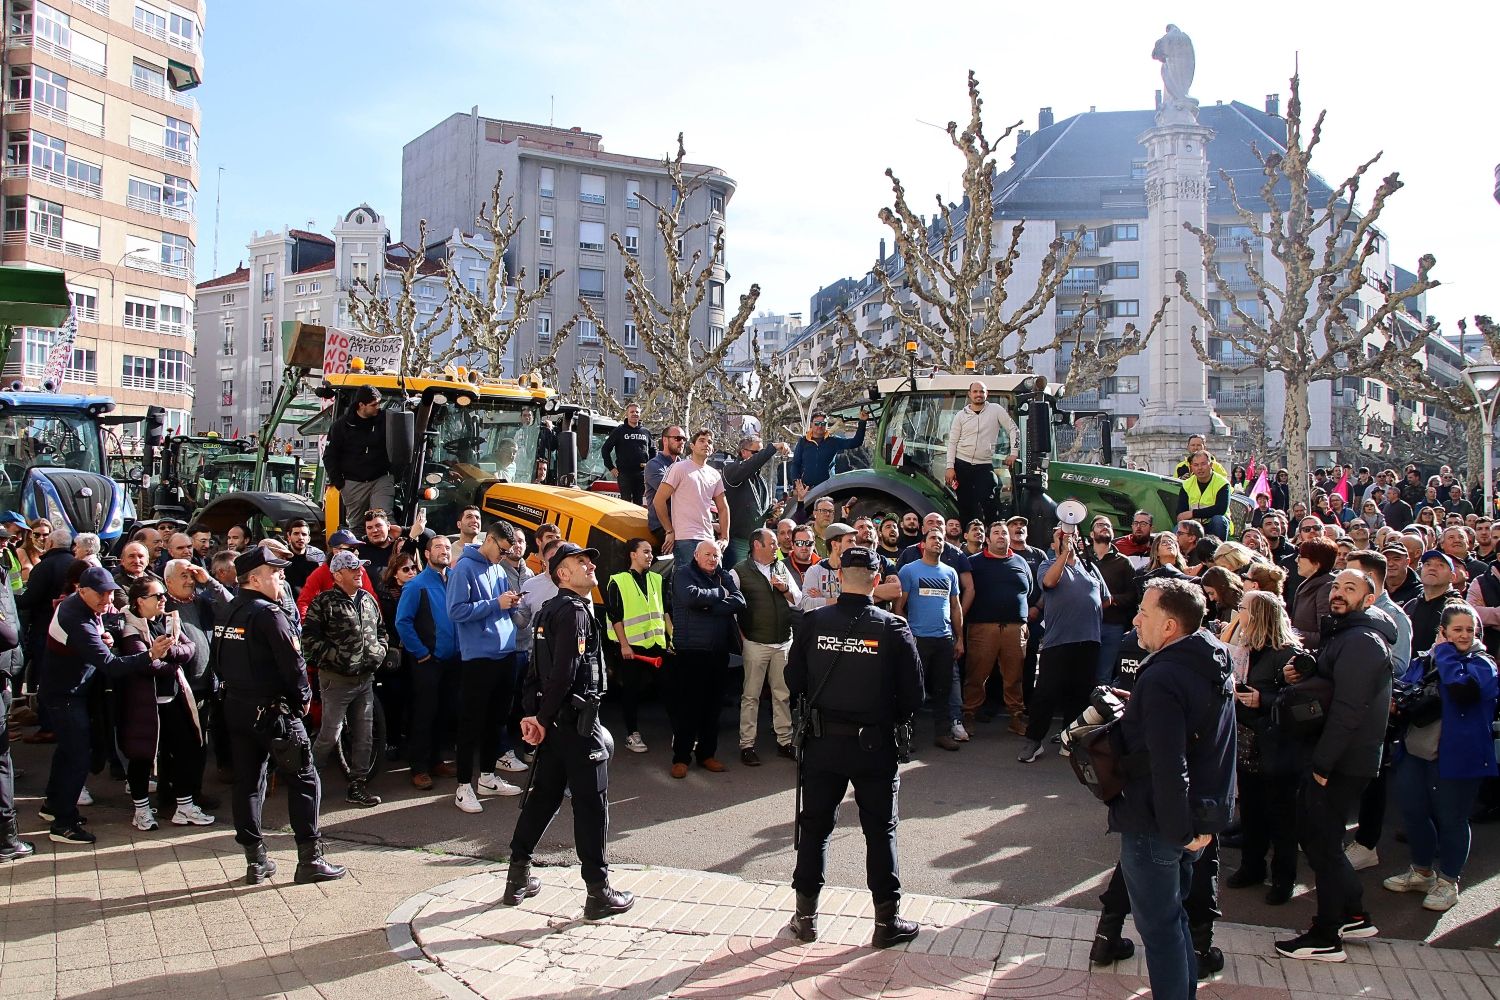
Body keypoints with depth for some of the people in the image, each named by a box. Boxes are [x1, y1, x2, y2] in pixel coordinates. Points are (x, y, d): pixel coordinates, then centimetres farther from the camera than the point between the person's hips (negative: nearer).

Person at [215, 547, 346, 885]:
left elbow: (220, 662, 13)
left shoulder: (226, 614, 8)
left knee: (248, 783, 12)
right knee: (304, 781, 0)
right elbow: (293, 663, -18)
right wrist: (303, 698, -4)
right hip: (273, 711, -8)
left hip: (235, 709, 8)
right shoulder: (267, 613, -17)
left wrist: (238, 692, 17)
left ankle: (256, 861, 17)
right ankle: (310, 860, 2)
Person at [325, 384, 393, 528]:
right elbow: (329, 455, 8)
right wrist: (338, 482, -1)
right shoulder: (341, 425, 1)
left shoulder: (384, 420, 1)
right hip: (353, 484, 1)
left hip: (381, 480, -1)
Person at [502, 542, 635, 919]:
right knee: (591, 803, -2)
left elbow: (537, 669, 13)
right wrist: (543, 720, -15)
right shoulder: (574, 610, -14)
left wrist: (533, 715, 6)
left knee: (544, 795, 17)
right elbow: (564, 672, -23)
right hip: (577, 721, -9)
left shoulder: (549, 611, 15)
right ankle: (598, 893, 5)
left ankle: (518, 878, 25)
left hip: (554, 720, 9)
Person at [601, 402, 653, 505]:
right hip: (624, 473, -3)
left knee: (639, 502, 7)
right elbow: (605, 449, 5)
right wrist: (611, 468, -1)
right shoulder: (619, 431, 4)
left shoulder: (646, 432, 13)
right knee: (626, 501, -2)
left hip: (642, 474, 3)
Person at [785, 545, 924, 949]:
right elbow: (913, 694, -8)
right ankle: (887, 921, 17)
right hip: (875, 744, -1)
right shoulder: (893, 628, -11)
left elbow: (794, 681, -1)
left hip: (822, 741, 2)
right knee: (880, 831, 10)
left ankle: (806, 916, 22)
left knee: (815, 825, 14)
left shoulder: (813, 623, -8)